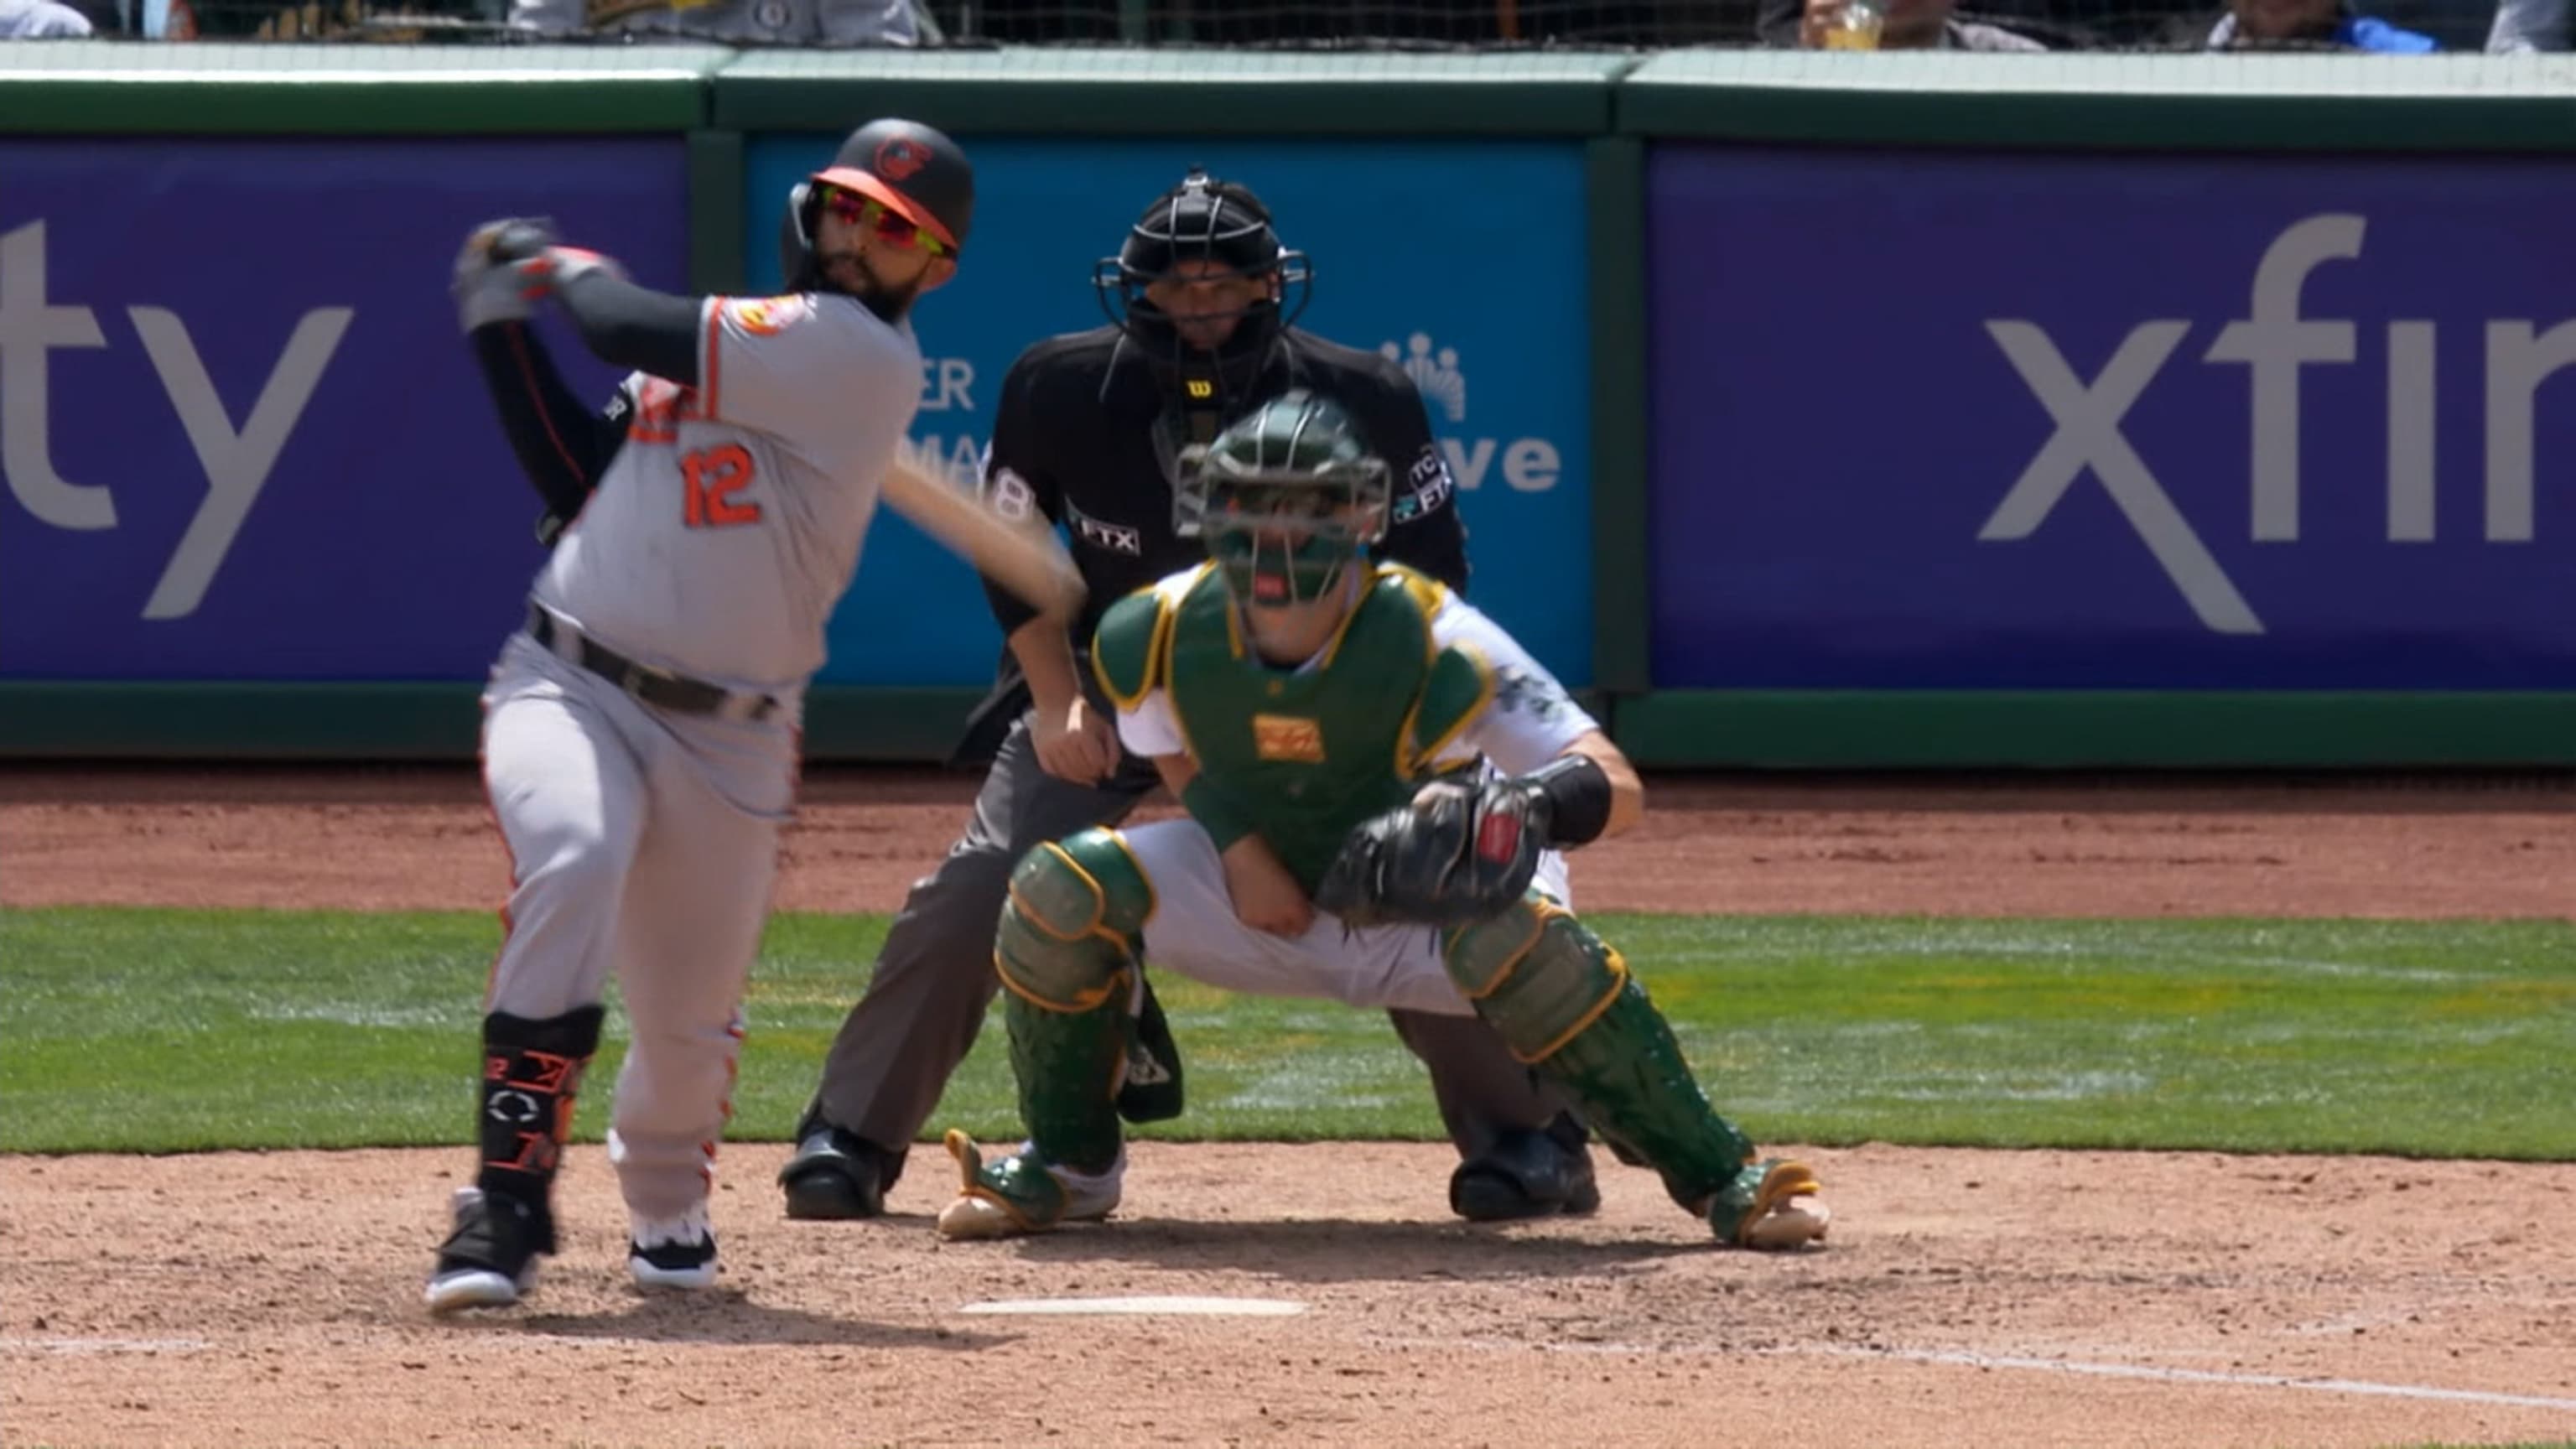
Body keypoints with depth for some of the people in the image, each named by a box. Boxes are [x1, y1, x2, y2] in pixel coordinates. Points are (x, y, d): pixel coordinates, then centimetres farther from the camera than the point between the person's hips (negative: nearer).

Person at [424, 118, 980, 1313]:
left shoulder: (859, 356, -9)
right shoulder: (722, 345, 13)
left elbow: (632, 332, -14)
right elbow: (585, 474, 15)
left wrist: (566, 269, 6)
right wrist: (503, 324, 11)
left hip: (725, 740, -3)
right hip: (567, 684, 3)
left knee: (691, 1019, 6)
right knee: (572, 859, -29)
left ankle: (665, 1205, 41)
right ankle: (509, 1199, -30)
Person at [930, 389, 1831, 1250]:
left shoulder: (1431, 641, -29)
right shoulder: (1159, 634, -17)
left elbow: (1620, 790, -36)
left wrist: (1527, 807, -59)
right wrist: (1236, 844, -12)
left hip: (1422, 914, -4)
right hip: (1263, 895, 4)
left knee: (1515, 927, -39)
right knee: (1059, 890, -21)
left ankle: (1715, 1174, -26)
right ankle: (1069, 1164, 4)